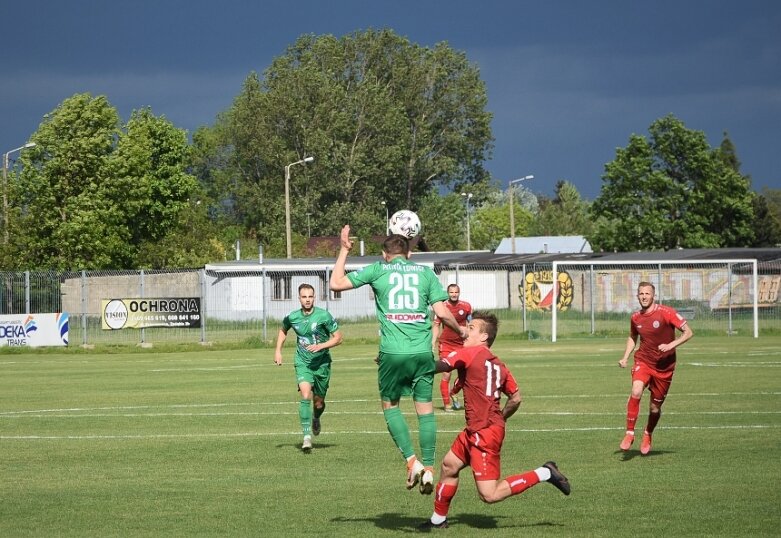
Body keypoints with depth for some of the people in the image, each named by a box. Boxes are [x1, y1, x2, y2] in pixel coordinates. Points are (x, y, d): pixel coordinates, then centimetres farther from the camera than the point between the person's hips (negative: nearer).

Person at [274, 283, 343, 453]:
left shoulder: (323, 316, -12)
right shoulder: (292, 317, -3)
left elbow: (338, 338, -8)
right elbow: (283, 330, 21)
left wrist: (320, 346, -21)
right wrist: (278, 351, 12)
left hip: (322, 363, 0)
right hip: (303, 362, 0)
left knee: (319, 402, 9)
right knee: (306, 395, -22)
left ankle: (316, 419, 47)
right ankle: (307, 437, -23)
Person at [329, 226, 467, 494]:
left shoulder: (377, 270, 5)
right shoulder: (426, 272, 9)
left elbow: (336, 283, 8)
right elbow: (442, 312, 3)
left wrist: (343, 251, 18)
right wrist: (460, 330, 20)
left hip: (392, 352, -1)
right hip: (422, 352, 2)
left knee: (390, 405, 14)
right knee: (425, 409, 9)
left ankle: (412, 461, 0)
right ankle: (429, 468, 6)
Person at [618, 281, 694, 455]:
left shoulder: (666, 313, -11)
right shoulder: (635, 318, 3)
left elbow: (688, 332, -11)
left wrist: (670, 345, -25)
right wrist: (625, 357, 9)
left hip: (664, 366, -2)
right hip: (643, 361, 2)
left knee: (655, 407, 7)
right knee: (636, 392, -28)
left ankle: (647, 435, 37)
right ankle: (629, 433, -18)